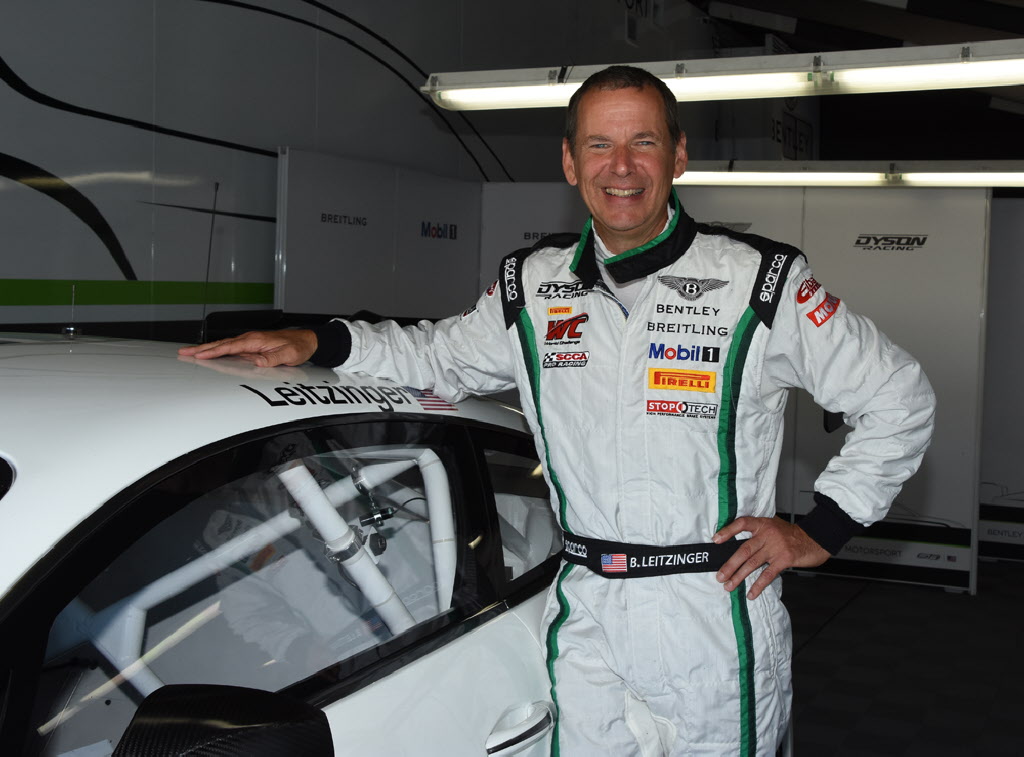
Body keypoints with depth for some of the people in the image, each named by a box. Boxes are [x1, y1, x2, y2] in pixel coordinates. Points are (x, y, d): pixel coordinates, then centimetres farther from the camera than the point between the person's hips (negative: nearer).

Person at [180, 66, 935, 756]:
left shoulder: (760, 282, -6)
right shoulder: (532, 287, 6)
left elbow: (901, 398, 2)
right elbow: (440, 356, 22)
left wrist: (821, 531, -2)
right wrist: (319, 343, 6)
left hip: (718, 620, -3)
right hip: (584, 620, 3)